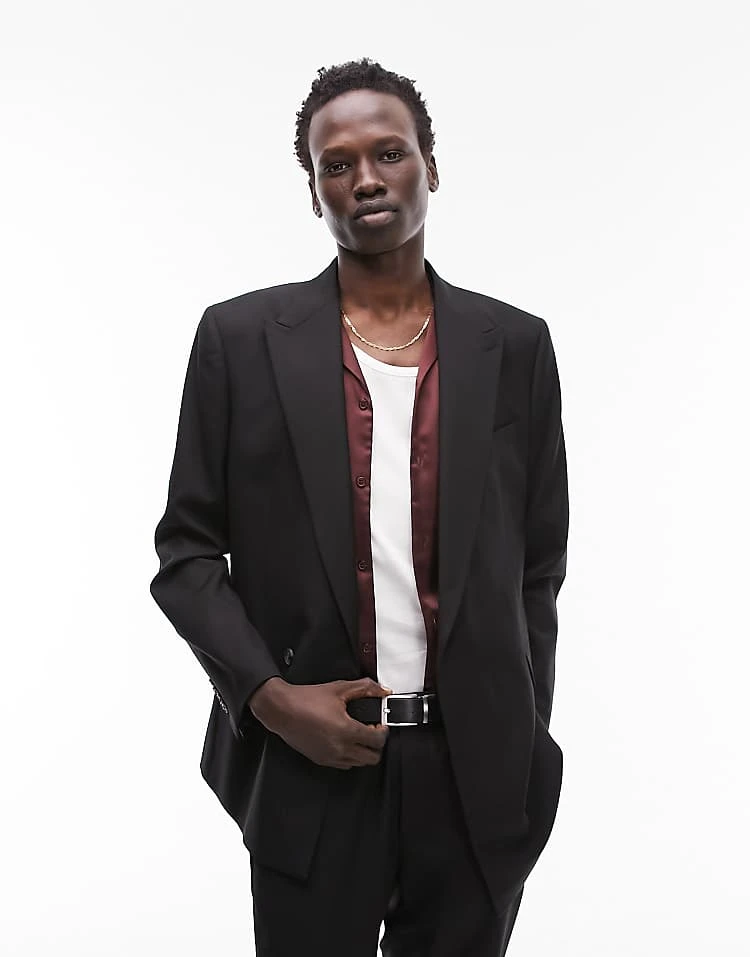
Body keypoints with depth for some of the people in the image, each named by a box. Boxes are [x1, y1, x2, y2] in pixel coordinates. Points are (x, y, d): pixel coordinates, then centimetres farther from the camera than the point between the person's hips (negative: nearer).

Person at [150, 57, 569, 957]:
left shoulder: (514, 345, 4)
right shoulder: (240, 338, -1)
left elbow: (537, 563, 8)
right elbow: (188, 551, 1)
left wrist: (523, 742, 5)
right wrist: (268, 696, -12)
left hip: (477, 771, 2)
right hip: (307, 764, -1)